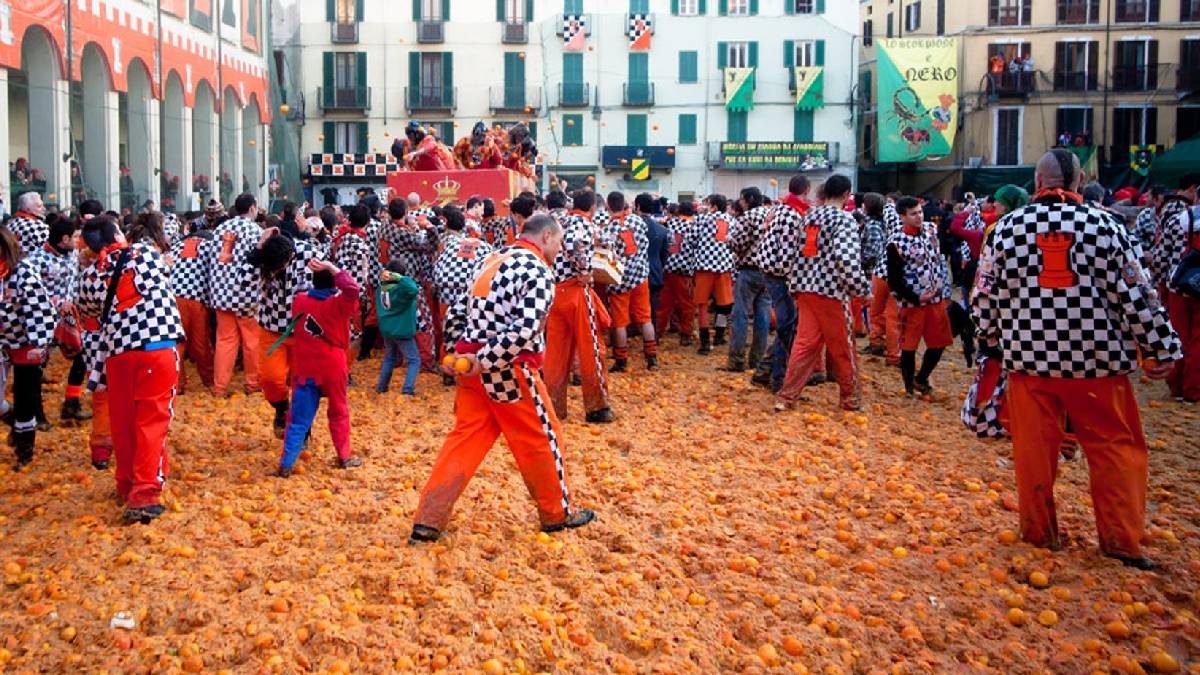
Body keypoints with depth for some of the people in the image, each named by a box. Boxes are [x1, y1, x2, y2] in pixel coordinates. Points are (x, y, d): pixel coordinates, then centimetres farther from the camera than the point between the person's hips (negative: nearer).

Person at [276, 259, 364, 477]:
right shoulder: (338, 304, -13)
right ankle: (344, 456, 23)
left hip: (304, 367, 3)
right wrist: (332, 268, -26)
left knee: (299, 418, 5)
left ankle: (286, 463, -2)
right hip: (332, 367, -3)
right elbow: (352, 289, -28)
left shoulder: (299, 301, 1)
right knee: (339, 412, 16)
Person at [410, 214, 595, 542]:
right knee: (543, 439, 9)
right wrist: (486, 361, -19)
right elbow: (525, 328, -24)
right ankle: (558, 513, 24)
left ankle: (428, 521, 9)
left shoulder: (494, 262, 15)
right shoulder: (538, 271, -10)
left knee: (465, 439, 11)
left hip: (472, 367, 8)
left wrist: (455, 354, 18)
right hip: (509, 371, -7)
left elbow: (456, 312, 17)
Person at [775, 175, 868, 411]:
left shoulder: (810, 216, 12)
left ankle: (786, 396, 5)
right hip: (831, 292, -6)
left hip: (805, 288, 6)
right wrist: (861, 289, -12)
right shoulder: (844, 219, -10)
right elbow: (847, 259, -21)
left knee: (804, 343, 8)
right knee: (843, 347, 7)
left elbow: (799, 251, 15)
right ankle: (851, 398, 20)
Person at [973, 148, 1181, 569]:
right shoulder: (1105, 227, -5)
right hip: (1096, 359, -1)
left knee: (1034, 447, 10)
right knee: (1116, 446, 10)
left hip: (1029, 356, 1)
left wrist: (990, 339, 19)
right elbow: (1135, 295, -4)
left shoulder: (1007, 228, -1)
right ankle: (1121, 540, 11)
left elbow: (985, 293, 4)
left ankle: (1039, 533, 19)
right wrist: (1161, 348, 5)